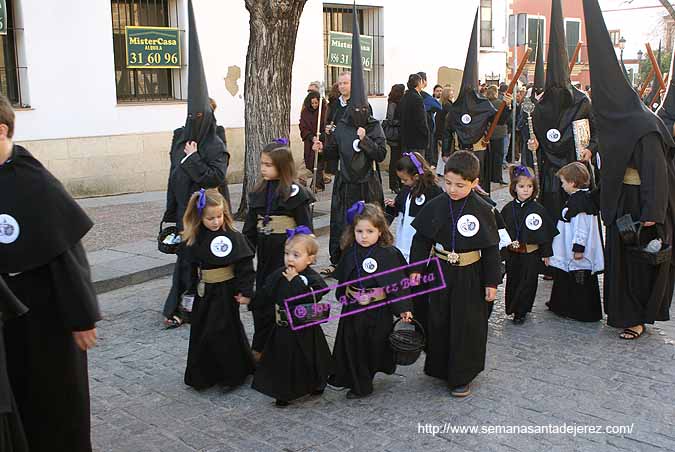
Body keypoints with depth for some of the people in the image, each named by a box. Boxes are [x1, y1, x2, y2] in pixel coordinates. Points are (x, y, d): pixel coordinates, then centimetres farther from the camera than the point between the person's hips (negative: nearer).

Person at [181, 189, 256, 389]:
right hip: (203, 293, 6)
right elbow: (191, 267, 13)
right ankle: (202, 375, 27)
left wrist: (245, 291, -17)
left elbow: (245, 266, -15)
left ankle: (233, 373, 16)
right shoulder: (194, 239, 3)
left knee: (224, 333, -3)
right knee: (201, 333, 11)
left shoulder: (233, 236, -15)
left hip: (225, 292, -6)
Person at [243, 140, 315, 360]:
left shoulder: (295, 193, -9)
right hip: (265, 255, 6)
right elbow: (250, 228, 11)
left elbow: (305, 229, -9)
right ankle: (260, 348, 23)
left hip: (287, 255, -6)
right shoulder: (259, 193, 8)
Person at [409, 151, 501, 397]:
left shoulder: (482, 210, -11)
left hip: (470, 276, -3)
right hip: (440, 272, 3)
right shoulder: (435, 206, -5)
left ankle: (462, 377, 20)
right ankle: (439, 367, 33)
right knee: (438, 322, 14)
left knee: (467, 326, 5)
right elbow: (421, 239, 3)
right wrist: (416, 267, -1)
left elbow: (491, 249, -5)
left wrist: (492, 282, -4)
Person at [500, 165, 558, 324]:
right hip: (512, 253, 3)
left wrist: (546, 253, -3)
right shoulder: (508, 208, -1)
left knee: (528, 283, 5)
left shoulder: (539, 210, -10)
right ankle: (511, 308, 29)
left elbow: (546, 232, -5)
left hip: (531, 253, -3)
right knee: (512, 281, 13)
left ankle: (520, 312, 18)